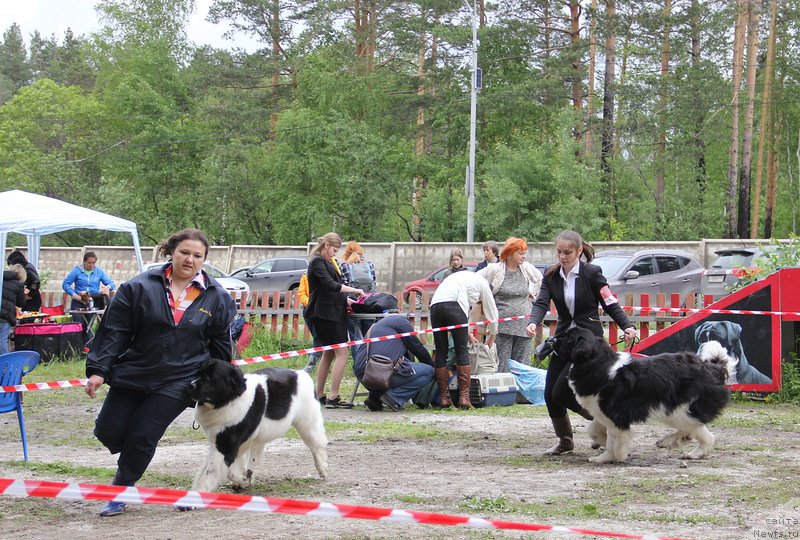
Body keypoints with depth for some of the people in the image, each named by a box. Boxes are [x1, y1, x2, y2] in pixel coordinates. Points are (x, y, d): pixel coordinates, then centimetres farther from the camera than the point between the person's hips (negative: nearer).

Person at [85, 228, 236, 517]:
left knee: (142, 438, -5)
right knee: (108, 431, 0)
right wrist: (98, 369, -9)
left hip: (176, 382, -1)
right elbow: (115, 331, -3)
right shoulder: (139, 287, -4)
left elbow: (220, 347, 10)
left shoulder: (217, 298, 1)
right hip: (132, 374, 1)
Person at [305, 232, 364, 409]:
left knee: (329, 354, 14)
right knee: (341, 353, -12)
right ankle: (333, 397, -14)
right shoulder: (317, 262, -10)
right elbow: (330, 285, -21)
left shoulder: (326, 262, 21)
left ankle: (319, 395, 18)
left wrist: (347, 299, 12)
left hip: (332, 313, 11)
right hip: (326, 313, -11)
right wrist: (354, 290, -15)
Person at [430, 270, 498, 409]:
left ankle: (444, 398, 7)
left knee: (441, 353, 9)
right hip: (453, 304, -6)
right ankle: (464, 397, -5)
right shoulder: (482, 282, 24)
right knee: (462, 352, 1)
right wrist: (492, 336, 40)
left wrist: (467, 333, 48)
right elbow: (491, 311, 27)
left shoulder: (461, 277, 41)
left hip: (435, 305, 6)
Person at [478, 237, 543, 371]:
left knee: (522, 365, 6)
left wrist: (532, 294, 19)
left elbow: (538, 279, 28)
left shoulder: (527, 268, 8)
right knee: (501, 365, -4)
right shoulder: (495, 269, -6)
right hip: (502, 325, -4)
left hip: (523, 325, 4)